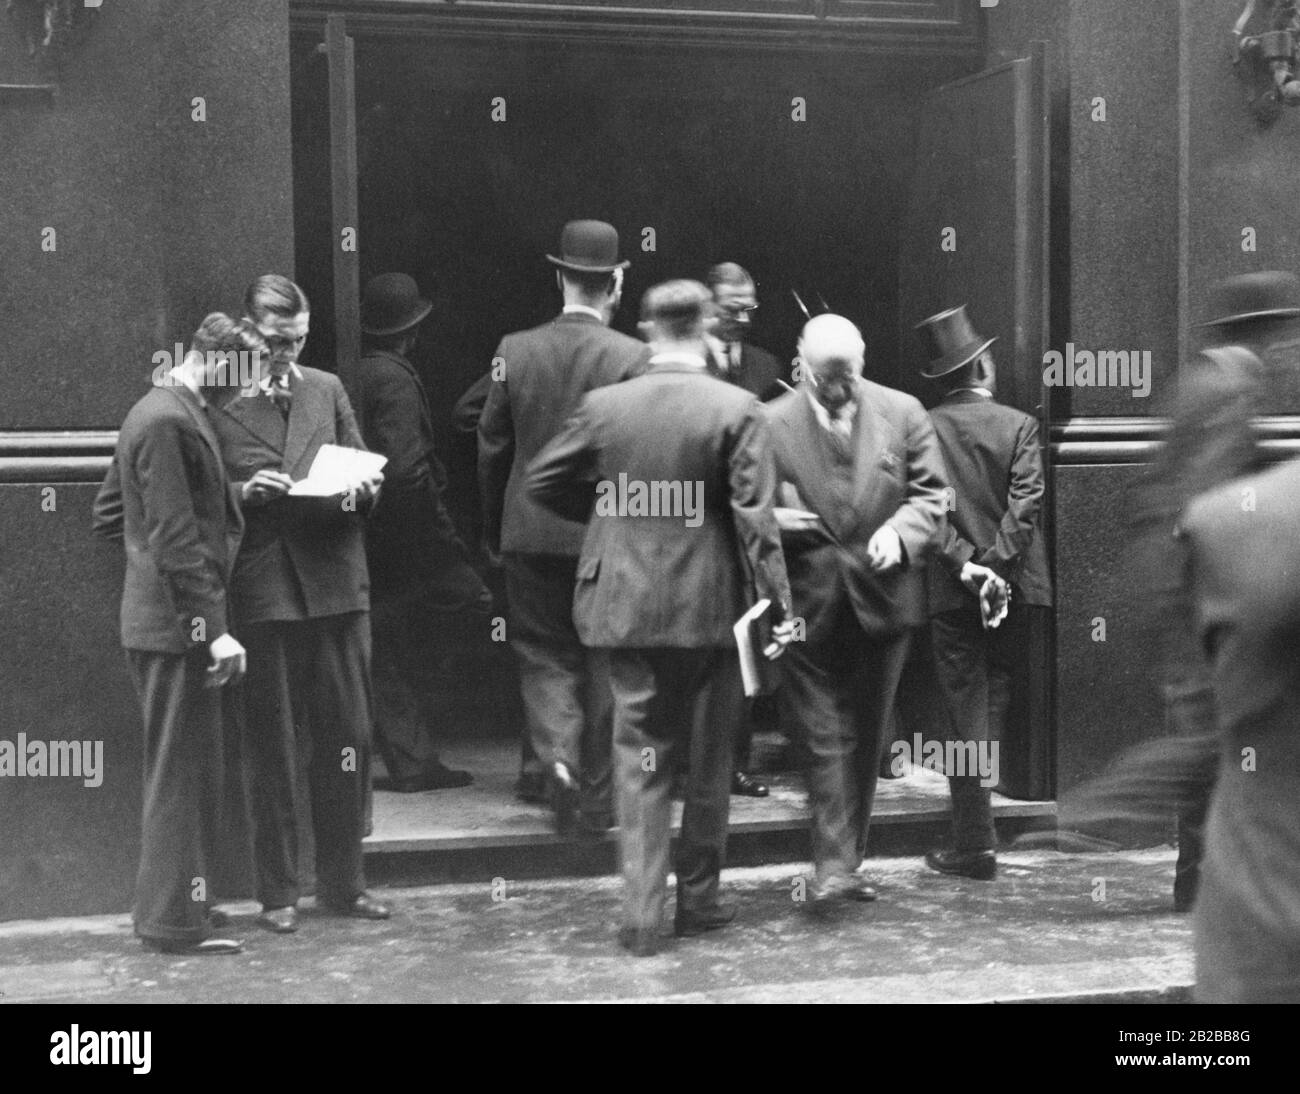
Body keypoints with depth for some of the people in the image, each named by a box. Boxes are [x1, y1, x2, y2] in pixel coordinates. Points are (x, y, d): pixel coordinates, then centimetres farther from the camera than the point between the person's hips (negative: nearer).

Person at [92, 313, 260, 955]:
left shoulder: (161, 412, 14)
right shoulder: (169, 422, -17)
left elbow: (108, 515, 21)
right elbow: (177, 542, -22)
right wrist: (214, 630, -21)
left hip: (163, 627, 10)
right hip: (180, 627, -10)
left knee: (178, 774, 17)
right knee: (183, 775, -2)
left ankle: (163, 906, 26)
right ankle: (176, 922, 5)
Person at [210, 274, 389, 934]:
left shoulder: (327, 390, 13)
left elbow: (364, 475, 15)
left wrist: (362, 490, -7)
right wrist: (244, 493, -17)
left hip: (335, 582, 4)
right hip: (261, 591, -3)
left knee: (348, 738, 6)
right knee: (272, 748, 4)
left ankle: (342, 883, 19)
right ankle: (278, 893, 15)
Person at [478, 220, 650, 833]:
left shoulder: (514, 350, -2)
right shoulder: (632, 358, -10)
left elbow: (491, 450, 4)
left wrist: (494, 535, 14)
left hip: (532, 535, 2)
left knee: (544, 655, 12)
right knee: (604, 659, 11)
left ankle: (556, 756, -11)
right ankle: (597, 798, 18)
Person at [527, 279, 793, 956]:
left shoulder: (604, 405, -2)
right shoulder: (736, 410, -9)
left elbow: (542, 483, 7)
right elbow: (754, 517, -13)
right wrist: (776, 604, -9)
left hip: (626, 607, 2)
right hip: (710, 608, -1)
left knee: (640, 762, 8)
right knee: (707, 761, 13)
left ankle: (641, 917, 4)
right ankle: (698, 900, 23)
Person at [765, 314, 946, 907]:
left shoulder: (902, 413, 3)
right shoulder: (771, 423, -4)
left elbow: (931, 493, 6)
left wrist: (900, 531, -12)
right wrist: (771, 517, -18)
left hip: (882, 597, 3)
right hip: (810, 603, -2)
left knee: (865, 737, 11)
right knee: (825, 736, -6)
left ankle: (847, 858, 24)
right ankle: (833, 864, -5)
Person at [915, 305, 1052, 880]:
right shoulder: (1019, 425, -3)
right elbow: (1025, 504, -12)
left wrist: (963, 560, -10)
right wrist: (993, 563, -13)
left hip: (950, 590, -1)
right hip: (1008, 587, 1)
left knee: (965, 710, 2)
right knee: (995, 701, 14)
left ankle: (975, 844, 0)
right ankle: (975, 833, 18)